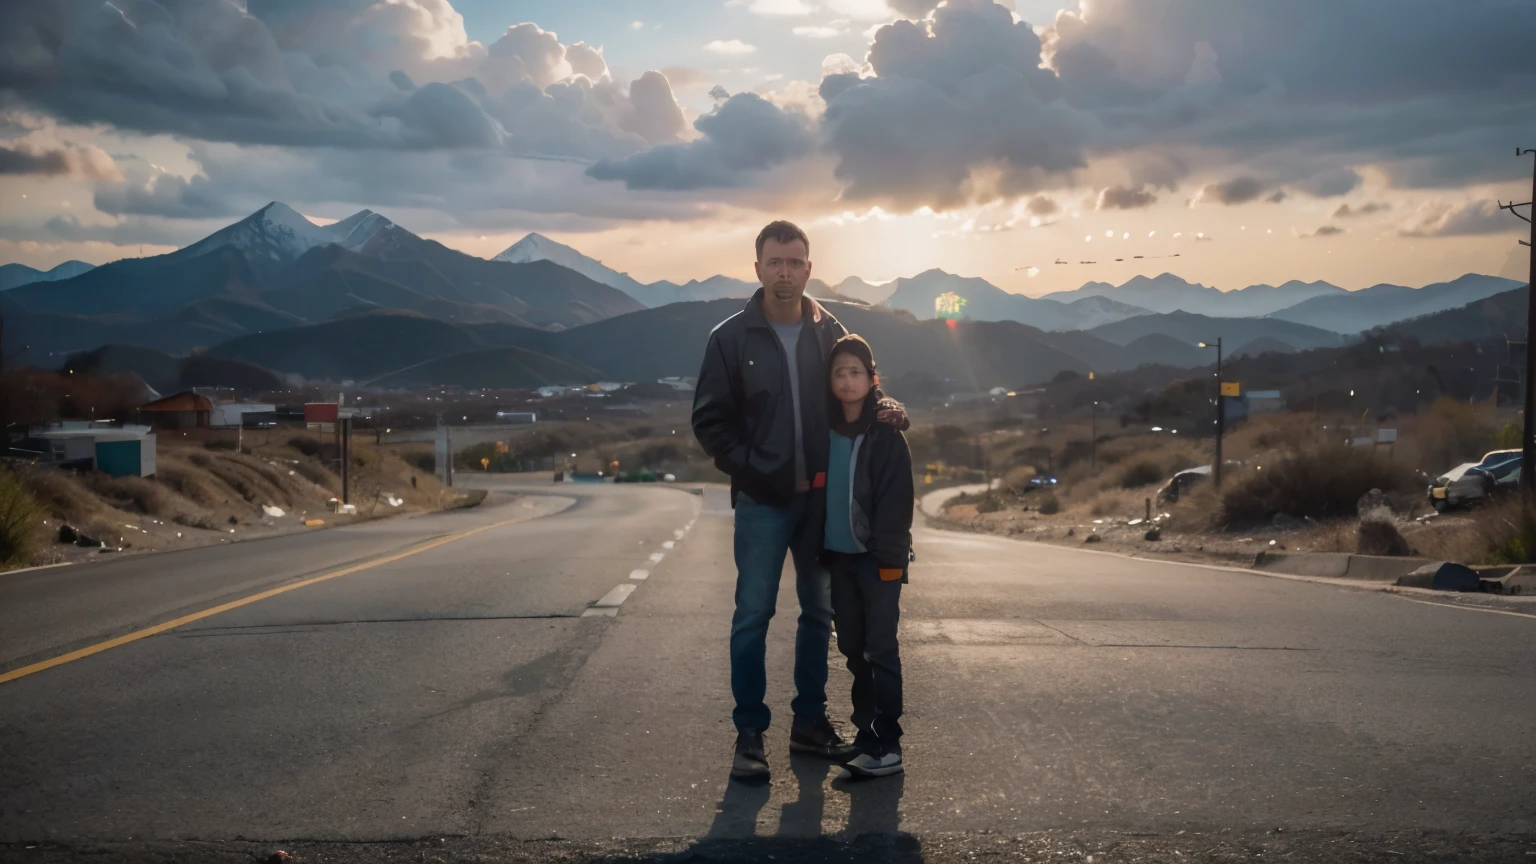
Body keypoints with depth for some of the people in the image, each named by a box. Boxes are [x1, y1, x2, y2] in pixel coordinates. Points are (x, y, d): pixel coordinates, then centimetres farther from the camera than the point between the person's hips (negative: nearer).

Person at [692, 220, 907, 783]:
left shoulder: (830, 333, 5)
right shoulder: (732, 338, -2)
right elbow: (709, 420, -2)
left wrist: (883, 408, -9)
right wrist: (749, 469, -11)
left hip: (821, 496, 3)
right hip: (763, 501, -3)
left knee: (819, 612, 11)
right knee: (753, 614, -2)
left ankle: (810, 721, 24)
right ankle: (750, 734, 8)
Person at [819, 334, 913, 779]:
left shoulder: (887, 434, -7)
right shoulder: (826, 432, 8)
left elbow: (896, 499, -12)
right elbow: (818, 492, 11)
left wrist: (889, 555, -17)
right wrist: (820, 549, 5)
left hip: (877, 557, -6)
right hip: (838, 556, 6)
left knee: (880, 650, -4)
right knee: (853, 649, 11)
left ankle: (888, 746, -1)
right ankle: (866, 733, 22)